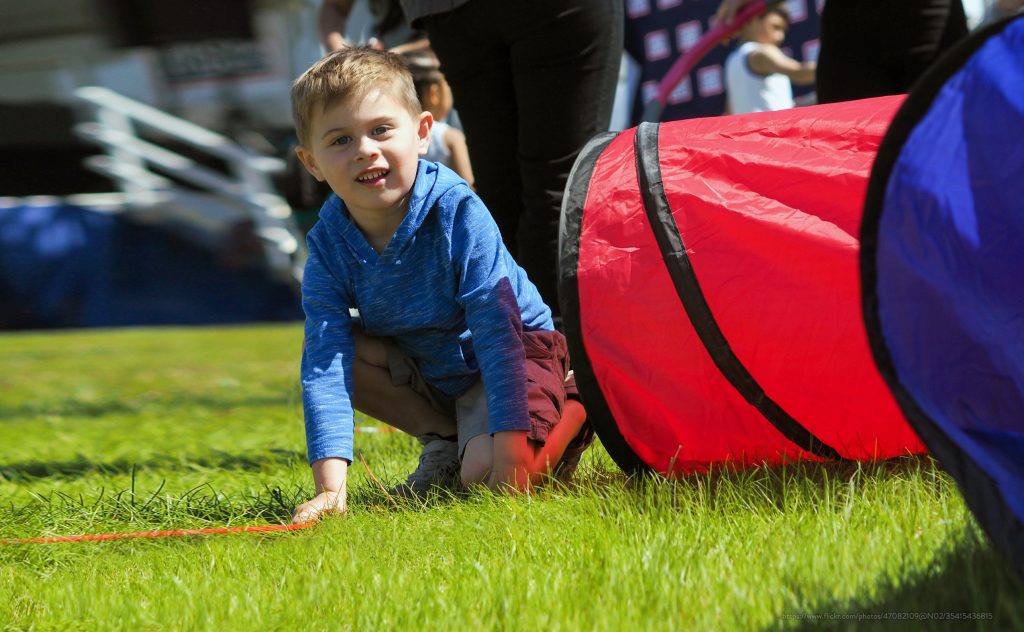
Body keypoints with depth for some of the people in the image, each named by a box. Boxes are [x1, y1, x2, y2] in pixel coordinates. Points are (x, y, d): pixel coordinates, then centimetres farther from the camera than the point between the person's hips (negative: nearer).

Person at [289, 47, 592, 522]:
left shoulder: (456, 211, -27)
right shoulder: (329, 246, -16)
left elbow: (496, 325, -30)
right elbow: (324, 365, -24)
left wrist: (509, 442, -37)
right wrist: (330, 485, -36)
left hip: (513, 357, -5)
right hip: (426, 372, 5)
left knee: (486, 474, -31)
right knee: (328, 349, -18)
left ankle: (574, 410, 2)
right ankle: (444, 445, -2)